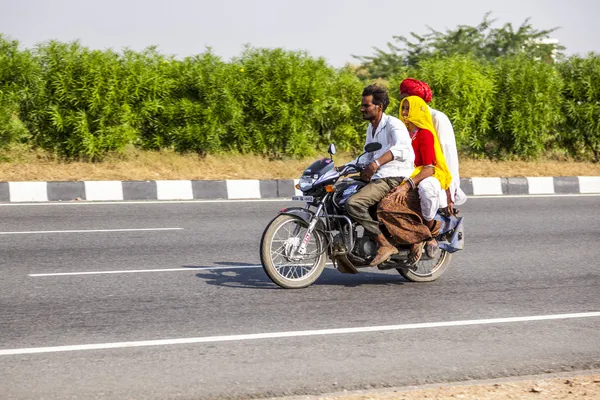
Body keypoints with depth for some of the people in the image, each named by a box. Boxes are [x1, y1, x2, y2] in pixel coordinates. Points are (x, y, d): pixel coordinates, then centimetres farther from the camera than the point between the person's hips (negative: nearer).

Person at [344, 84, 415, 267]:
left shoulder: (393, 124, -11)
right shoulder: (371, 127, 21)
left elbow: (402, 147, -32)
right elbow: (367, 156, 30)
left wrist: (376, 164, -44)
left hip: (394, 178, -11)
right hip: (378, 177, 11)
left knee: (353, 204, -27)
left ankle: (386, 245, -23)